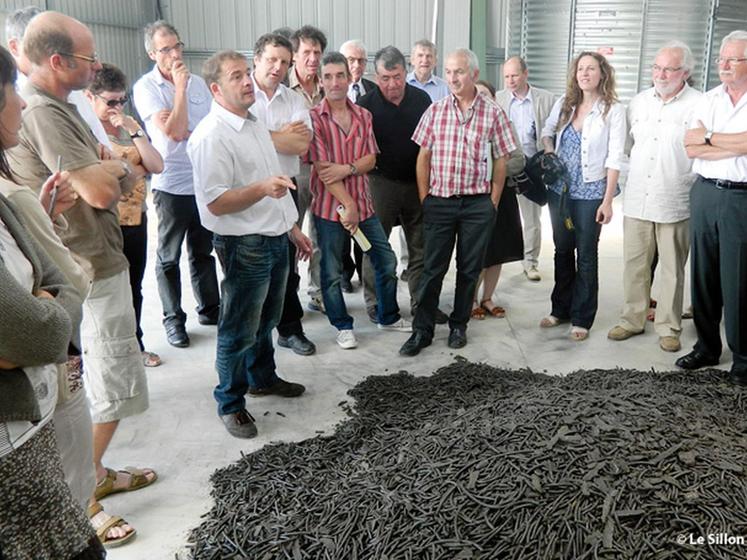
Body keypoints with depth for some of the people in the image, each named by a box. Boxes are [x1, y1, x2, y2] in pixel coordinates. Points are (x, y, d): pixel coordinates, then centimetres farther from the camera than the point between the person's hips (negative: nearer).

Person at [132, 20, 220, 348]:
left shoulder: (198, 83, 7)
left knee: (203, 251, 18)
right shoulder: (146, 88, -9)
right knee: (169, 258, 7)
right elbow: (174, 132, -19)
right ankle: (173, 319, 19)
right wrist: (179, 87, -16)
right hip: (171, 186, -5)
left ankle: (209, 308, 32)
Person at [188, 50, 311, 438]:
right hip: (244, 246, -9)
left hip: (276, 239, 9)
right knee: (239, 330, 4)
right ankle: (230, 403, 19)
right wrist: (262, 189, -35)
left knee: (265, 320, 23)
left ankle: (262, 377, 41)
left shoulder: (255, 125, 13)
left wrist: (292, 228, 22)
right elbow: (216, 203, -22)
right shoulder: (211, 136, -18)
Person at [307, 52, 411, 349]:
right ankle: (343, 326, 23)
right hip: (329, 206, -5)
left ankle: (388, 317, 31)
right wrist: (348, 205, -17)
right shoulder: (315, 118, -9)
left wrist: (346, 169, -17)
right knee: (332, 272, 6)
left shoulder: (363, 116, 7)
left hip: (362, 202, 5)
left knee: (387, 261, 11)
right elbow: (322, 167, -15)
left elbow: (370, 159, 3)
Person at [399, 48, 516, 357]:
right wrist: (424, 197, 2)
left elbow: (500, 160, 4)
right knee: (432, 268, 3)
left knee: (469, 270, 9)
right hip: (439, 202, 0)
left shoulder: (493, 113, -1)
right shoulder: (435, 110, 3)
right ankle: (422, 330, 12)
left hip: (477, 203, 0)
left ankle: (459, 325, 25)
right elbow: (423, 156, 6)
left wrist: (493, 202, 1)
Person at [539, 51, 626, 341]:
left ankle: (581, 318, 15)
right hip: (559, 189, 4)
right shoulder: (563, 104, 5)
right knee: (562, 251, 14)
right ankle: (560, 309, 27)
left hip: (590, 192, -4)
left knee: (586, 255, 4)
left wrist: (607, 201, -13)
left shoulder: (613, 110, -7)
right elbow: (546, 132, 22)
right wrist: (549, 153, 1)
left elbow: (614, 159, -9)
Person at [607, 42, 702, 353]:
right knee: (634, 264, 10)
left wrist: (689, 182, -7)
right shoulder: (639, 102, 10)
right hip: (636, 199, 4)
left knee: (672, 269, 6)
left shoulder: (698, 105, -6)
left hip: (675, 203, -4)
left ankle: (668, 327, 19)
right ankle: (632, 320, 24)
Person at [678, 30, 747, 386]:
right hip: (704, 193, 5)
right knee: (703, 275, 10)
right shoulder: (708, 100, 11)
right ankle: (706, 347, 24)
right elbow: (691, 148, -1)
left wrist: (708, 136, -8)